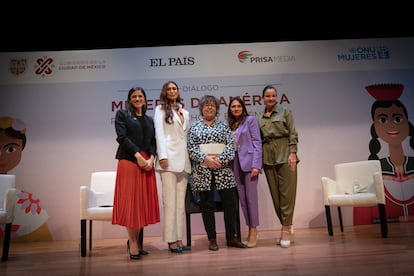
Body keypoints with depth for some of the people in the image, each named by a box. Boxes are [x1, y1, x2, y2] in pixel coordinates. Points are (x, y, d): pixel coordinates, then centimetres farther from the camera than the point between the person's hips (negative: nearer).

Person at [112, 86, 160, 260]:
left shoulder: (149, 120, 20)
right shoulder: (122, 114, 8)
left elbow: (153, 141, 11)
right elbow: (122, 137, -5)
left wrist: (151, 158, -7)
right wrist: (138, 156, -14)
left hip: (147, 162, 4)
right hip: (128, 161, -4)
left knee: (144, 201, 3)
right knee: (130, 200, -5)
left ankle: (137, 241, 13)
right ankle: (132, 243, 2)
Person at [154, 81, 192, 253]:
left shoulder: (185, 112, 21)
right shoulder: (161, 109, 7)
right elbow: (159, 134, -4)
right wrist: (162, 156, -13)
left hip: (183, 160, 5)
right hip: (169, 158, -5)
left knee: (180, 202, 5)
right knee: (170, 201, -7)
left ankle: (179, 239, 10)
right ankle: (171, 240, -1)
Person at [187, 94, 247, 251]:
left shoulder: (223, 125, 13)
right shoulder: (194, 127, 10)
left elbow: (231, 145, 2)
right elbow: (191, 147, 0)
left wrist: (219, 159, -12)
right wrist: (206, 159, -14)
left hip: (223, 168, 1)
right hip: (202, 170, -1)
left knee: (231, 202, 0)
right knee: (207, 205, 3)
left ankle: (231, 238, 14)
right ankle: (212, 239, 14)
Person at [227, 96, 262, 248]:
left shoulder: (251, 120, 2)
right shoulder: (229, 124, 16)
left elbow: (257, 142, -5)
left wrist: (256, 165, -14)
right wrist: (228, 164, 3)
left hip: (248, 161, -5)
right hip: (235, 164, 5)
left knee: (251, 196, -4)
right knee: (242, 198, 6)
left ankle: (253, 231, 4)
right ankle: (249, 229, 16)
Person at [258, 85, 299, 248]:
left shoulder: (285, 112, 6)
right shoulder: (259, 118, 14)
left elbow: (293, 133, -1)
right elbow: (259, 140, 14)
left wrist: (293, 153, -11)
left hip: (285, 155, -3)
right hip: (268, 157, 3)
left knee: (287, 192, -5)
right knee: (275, 194, 5)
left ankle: (286, 229, 1)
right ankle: (287, 228, 17)